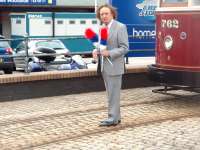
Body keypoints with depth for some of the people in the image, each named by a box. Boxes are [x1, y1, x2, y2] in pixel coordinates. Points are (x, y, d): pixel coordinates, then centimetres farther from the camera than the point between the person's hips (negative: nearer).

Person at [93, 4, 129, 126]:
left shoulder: (120, 27, -10)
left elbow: (124, 48, -14)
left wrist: (109, 53, -21)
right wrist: (96, 51, -3)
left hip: (114, 66, -7)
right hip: (104, 66, 7)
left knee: (114, 93, -3)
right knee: (111, 93, 12)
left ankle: (113, 118, 3)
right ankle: (116, 117, 20)